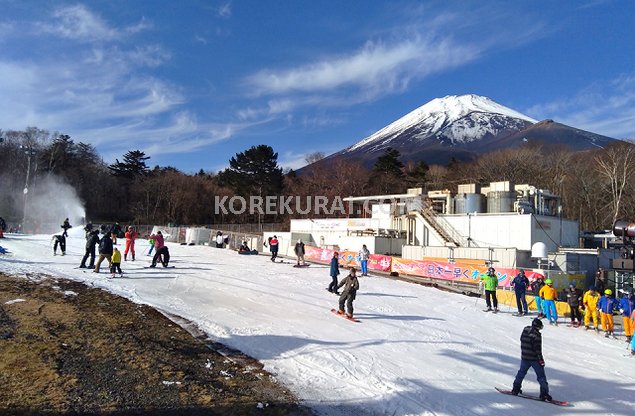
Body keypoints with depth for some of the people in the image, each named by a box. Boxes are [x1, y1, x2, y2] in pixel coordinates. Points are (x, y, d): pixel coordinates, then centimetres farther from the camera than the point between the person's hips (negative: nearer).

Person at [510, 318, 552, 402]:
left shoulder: (525, 330, 2)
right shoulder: (537, 335, -19)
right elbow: (538, 349, -18)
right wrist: (541, 360, -11)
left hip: (524, 357, 6)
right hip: (534, 359, -6)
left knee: (521, 372, 20)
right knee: (541, 376, 4)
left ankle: (516, 389, 26)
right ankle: (544, 394, 2)